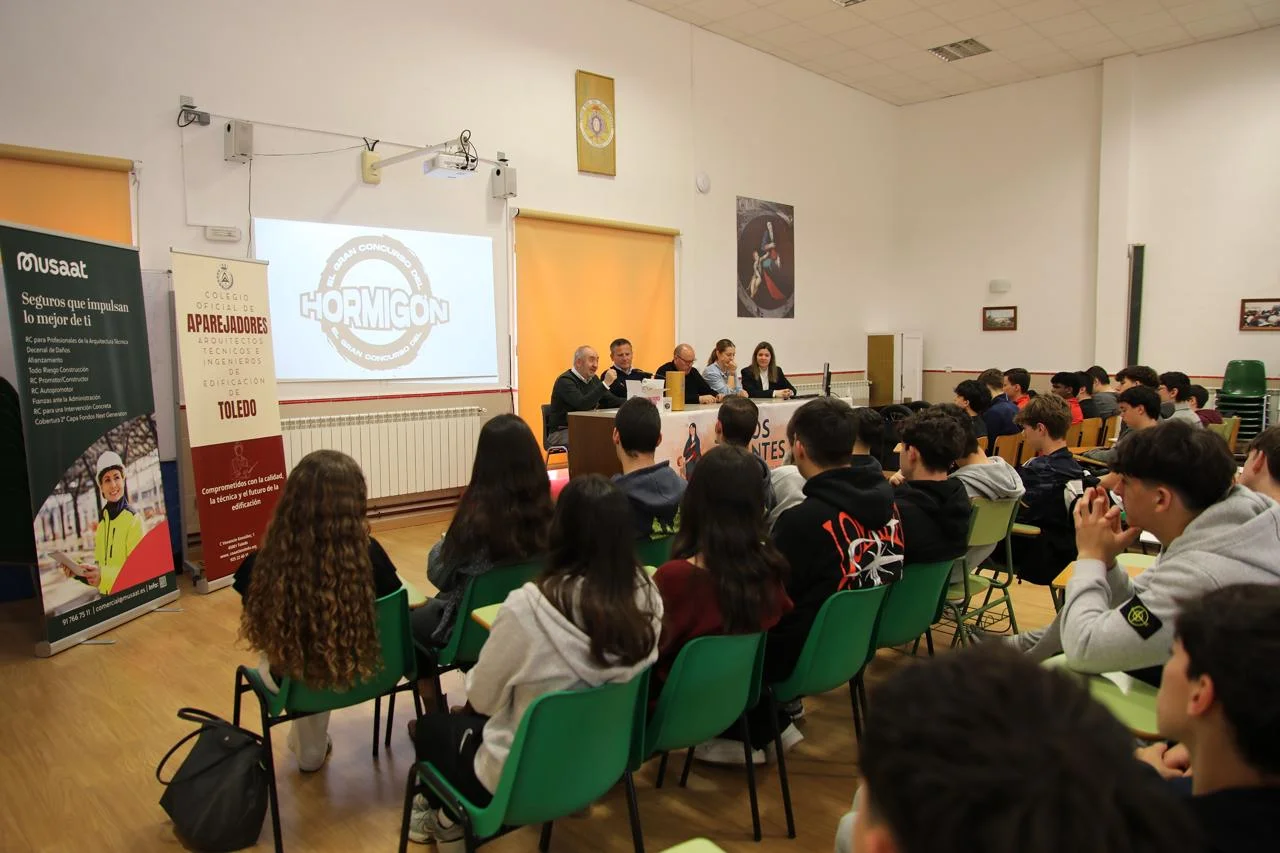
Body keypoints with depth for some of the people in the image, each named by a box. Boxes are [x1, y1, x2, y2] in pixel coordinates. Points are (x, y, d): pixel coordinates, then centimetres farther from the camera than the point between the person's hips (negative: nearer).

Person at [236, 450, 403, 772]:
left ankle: (310, 748, 52)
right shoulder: (369, 555, -26)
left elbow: (258, 633, -6)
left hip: (295, 680, 0)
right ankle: (311, 747, 52)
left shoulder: (262, 565, -26)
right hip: (361, 674, 1)